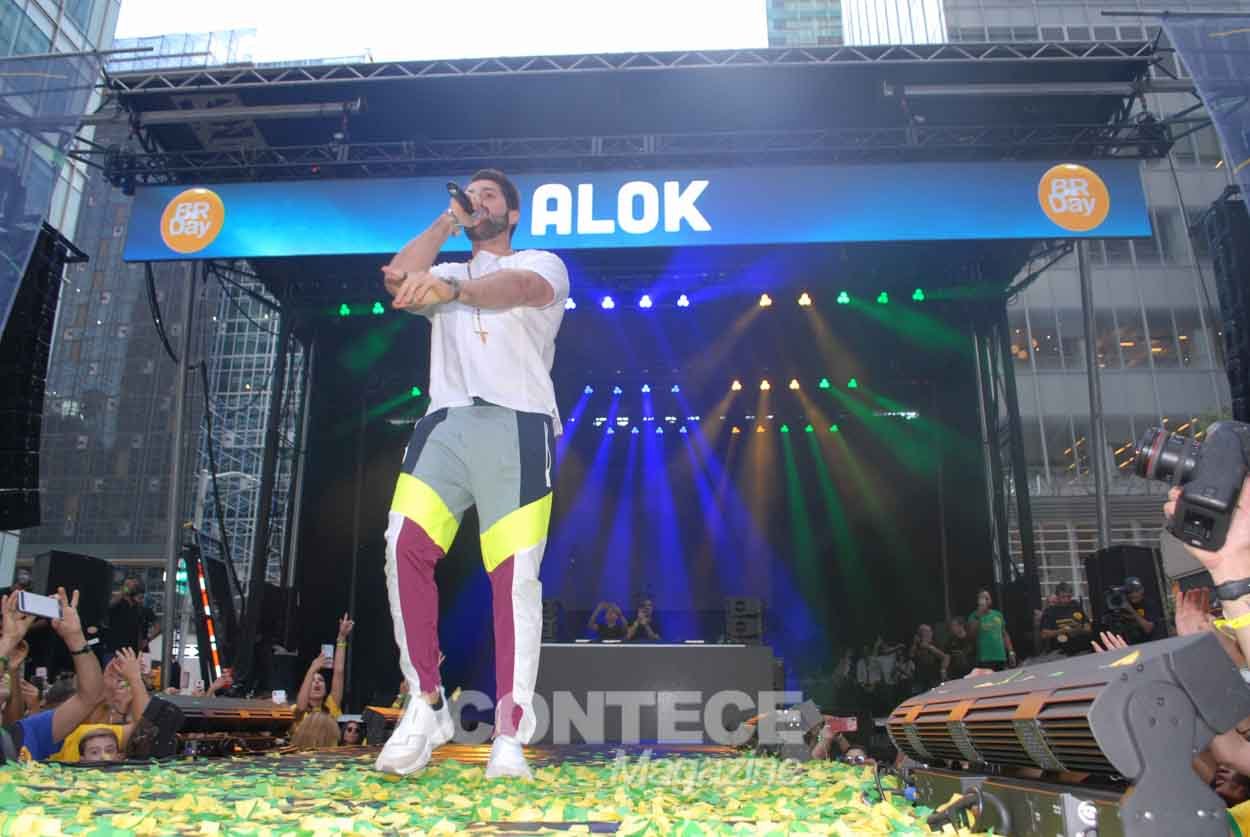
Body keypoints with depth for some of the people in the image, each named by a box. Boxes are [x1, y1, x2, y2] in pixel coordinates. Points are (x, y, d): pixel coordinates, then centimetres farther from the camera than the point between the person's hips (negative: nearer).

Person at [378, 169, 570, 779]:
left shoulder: (541, 263, 14)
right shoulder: (446, 274, 29)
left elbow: (519, 287, -12)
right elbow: (397, 277, 6)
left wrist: (450, 289, -32)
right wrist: (447, 220, 15)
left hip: (516, 426, -4)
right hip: (445, 422, 4)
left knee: (516, 576, -11)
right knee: (405, 547, -16)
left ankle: (510, 737, -6)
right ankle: (426, 706, -3)